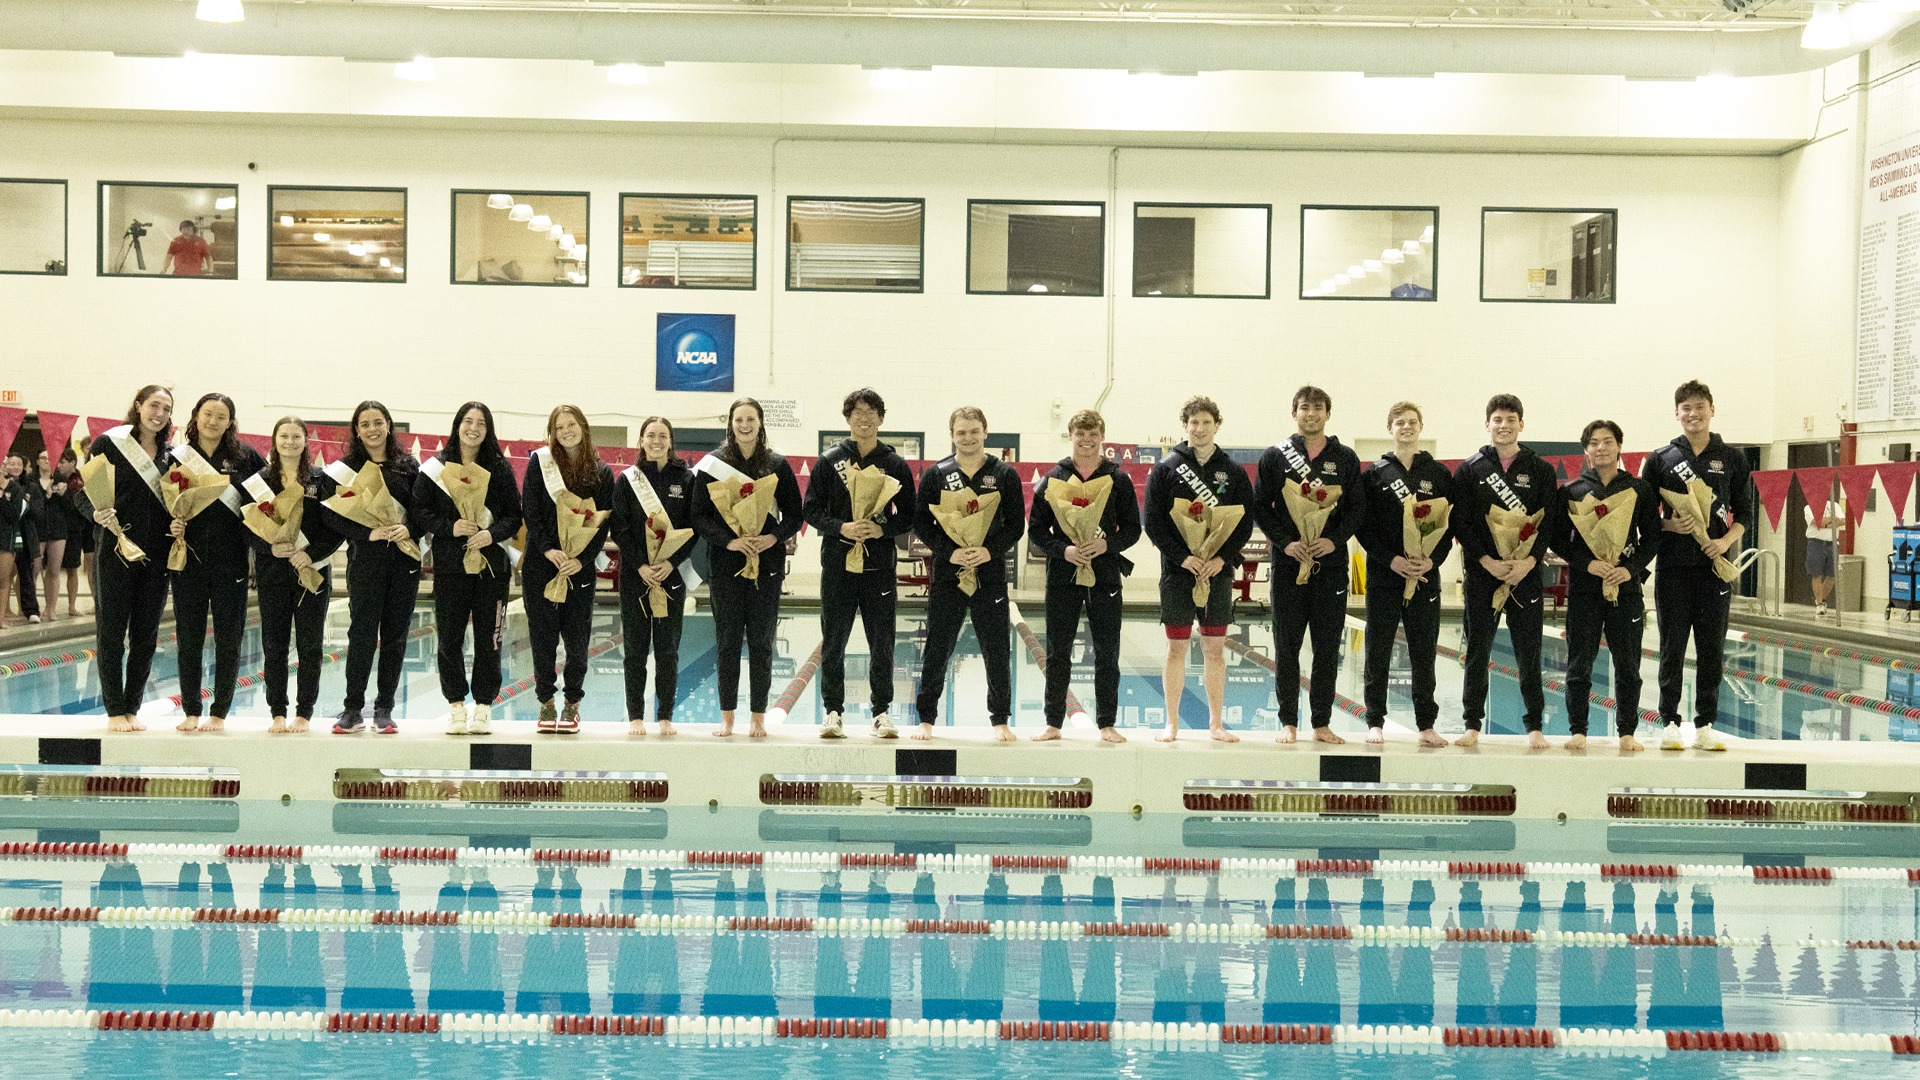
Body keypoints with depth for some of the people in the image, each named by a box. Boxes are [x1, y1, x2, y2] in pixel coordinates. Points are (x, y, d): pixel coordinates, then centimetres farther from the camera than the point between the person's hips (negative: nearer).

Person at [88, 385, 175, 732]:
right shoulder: (108, 443, -2)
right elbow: (86, 493, -3)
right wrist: (99, 513, -22)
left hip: (157, 556, 4)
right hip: (117, 550, -4)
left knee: (146, 635, 7)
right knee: (111, 632, 1)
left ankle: (132, 708, 16)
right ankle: (114, 710, 9)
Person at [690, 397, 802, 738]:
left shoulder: (778, 465, 4)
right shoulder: (712, 465, 2)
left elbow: (794, 515, 6)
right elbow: (700, 516, -1)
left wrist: (774, 538, -13)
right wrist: (729, 541, -16)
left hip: (767, 562, 1)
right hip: (725, 563, 0)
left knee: (761, 642, 3)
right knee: (727, 640, 3)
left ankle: (758, 717, 9)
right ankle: (727, 717, 10)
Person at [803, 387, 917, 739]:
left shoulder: (895, 465, 7)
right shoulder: (829, 461, 5)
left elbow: (909, 516, 6)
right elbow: (811, 510, 3)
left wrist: (882, 529, -12)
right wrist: (841, 528, -13)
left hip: (879, 564, 0)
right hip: (838, 562, 0)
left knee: (882, 641, 2)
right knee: (833, 641, 3)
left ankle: (882, 711, 11)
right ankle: (833, 711, 11)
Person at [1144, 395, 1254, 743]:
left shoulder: (1233, 472, 6)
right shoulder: (1166, 469, 1)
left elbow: (1245, 522, 4)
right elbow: (1154, 522, -3)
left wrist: (1222, 558, -10)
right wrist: (1183, 557, -14)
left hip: (1218, 572, 2)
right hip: (1177, 571, -1)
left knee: (1215, 649, 6)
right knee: (1177, 647, 2)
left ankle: (1216, 723, 14)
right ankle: (1172, 724, 9)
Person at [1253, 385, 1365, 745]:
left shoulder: (1345, 459, 8)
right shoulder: (1275, 456, 5)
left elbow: (1358, 508, 6)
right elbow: (1261, 507, 2)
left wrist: (1334, 540, -10)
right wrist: (1285, 542, -11)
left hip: (1331, 564, 1)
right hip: (1288, 564, -1)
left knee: (1328, 649, 3)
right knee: (1286, 648, 2)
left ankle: (1322, 723, 11)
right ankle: (1288, 722, 10)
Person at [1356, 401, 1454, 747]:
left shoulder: (1439, 474, 8)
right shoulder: (1375, 473, 5)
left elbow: (1450, 524, 5)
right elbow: (1364, 526, -1)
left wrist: (1432, 560, -10)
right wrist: (1391, 560, -12)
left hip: (1426, 575, 1)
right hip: (1383, 575, -1)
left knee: (1424, 653, 4)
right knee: (1378, 653, 2)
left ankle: (1426, 725, 9)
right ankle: (1375, 722, 10)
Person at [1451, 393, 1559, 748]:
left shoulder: (1541, 470, 7)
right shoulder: (1469, 469, 6)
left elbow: (1549, 521, 1)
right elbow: (1460, 522, -1)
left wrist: (1528, 561, -13)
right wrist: (1488, 561, -12)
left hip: (1526, 572, 0)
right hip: (1481, 572, 0)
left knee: (1528, 652, 2)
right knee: (1477, 651, 3)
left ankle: (1534, 726, 11)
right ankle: (1472, 724, 11)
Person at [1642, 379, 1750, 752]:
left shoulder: (1732, 459, 8)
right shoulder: (1660, 459, 6)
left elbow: (1744, 512, 10)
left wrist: (1726, 541, -7)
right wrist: (1668, 525, -12)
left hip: (1715, 565, 1)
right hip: (1673, 567, -1)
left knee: (1712, 649, 3)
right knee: (1672, 648, 1)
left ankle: (1705, 725, 10)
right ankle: (1670, 723, 9)